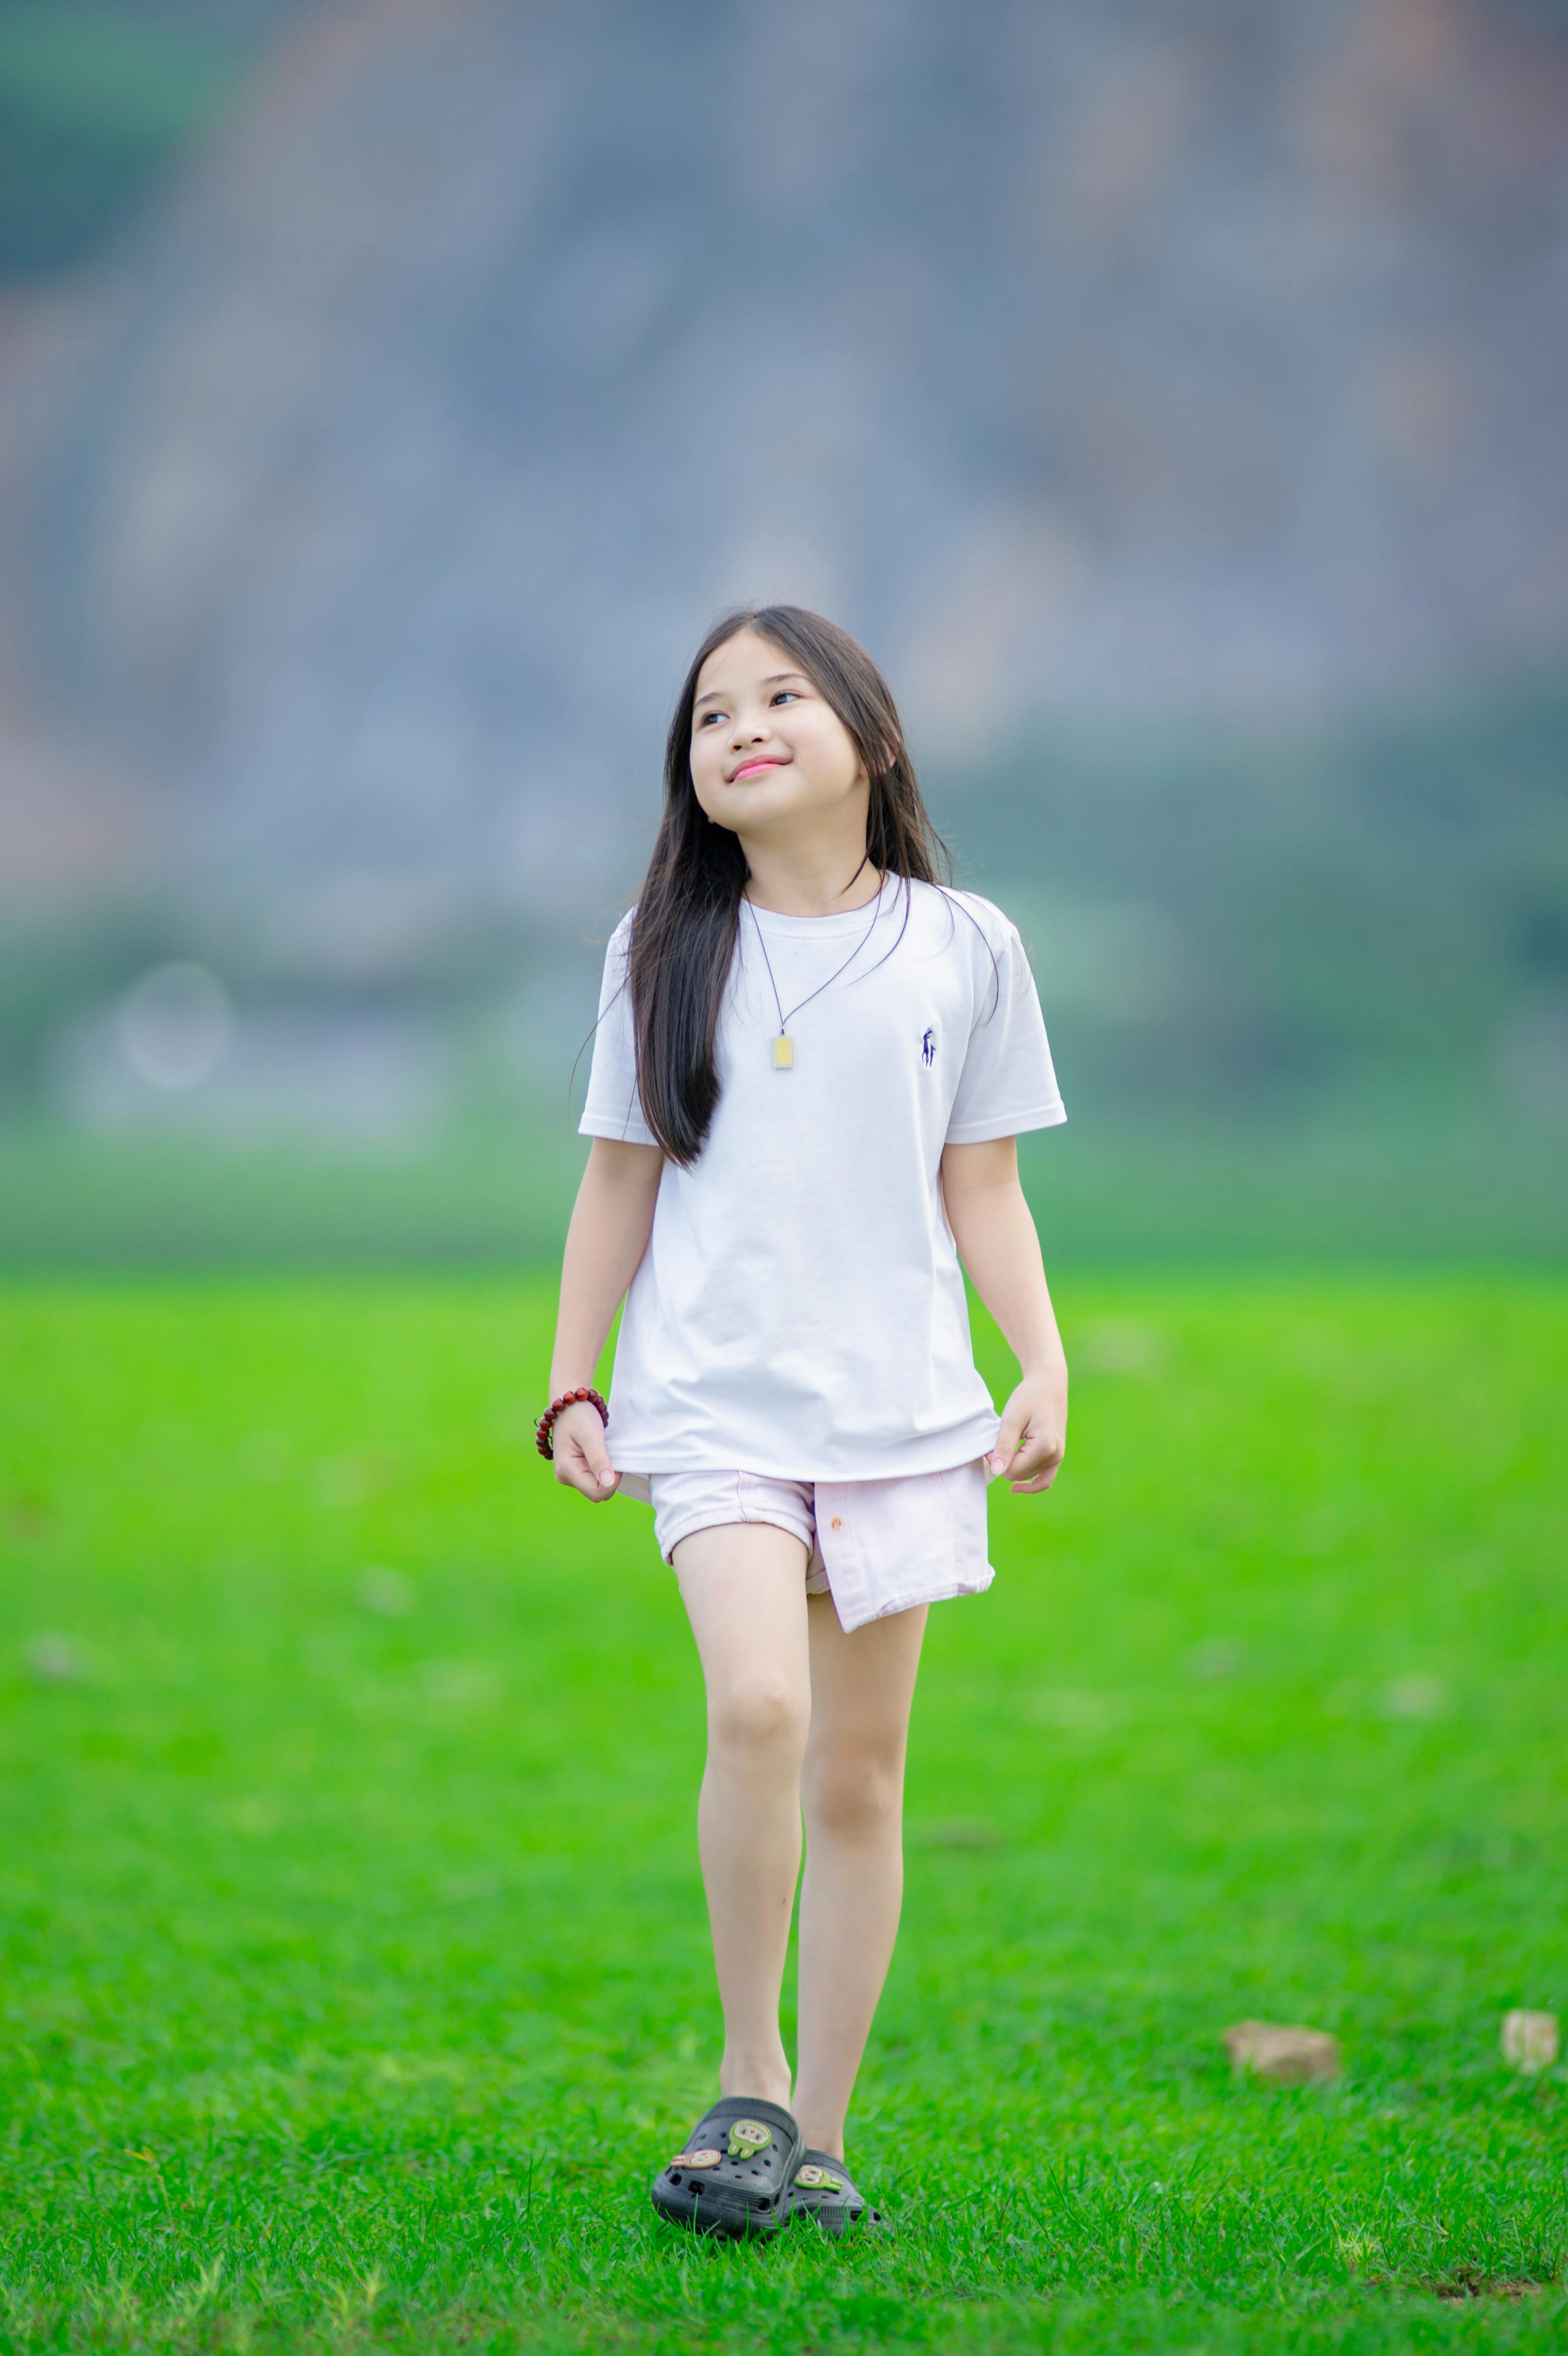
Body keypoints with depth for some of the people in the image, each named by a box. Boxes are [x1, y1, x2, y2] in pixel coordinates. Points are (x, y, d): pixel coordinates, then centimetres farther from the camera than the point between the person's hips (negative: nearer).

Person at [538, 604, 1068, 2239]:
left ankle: (817, 2141, 13)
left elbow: (982, 1189, 9)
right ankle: (749, 2081, -8)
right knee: (757, 1704, -23)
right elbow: (620, 1182, 11)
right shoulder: (662, 951, 6)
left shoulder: (962, 950, 6)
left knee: (860, 1775, 4)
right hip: (714, 1398, -1)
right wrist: (569, 1387, 8)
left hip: (899, 1405, 1)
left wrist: (1045, 1369, -1)